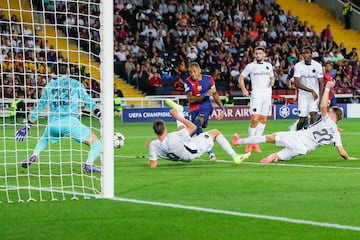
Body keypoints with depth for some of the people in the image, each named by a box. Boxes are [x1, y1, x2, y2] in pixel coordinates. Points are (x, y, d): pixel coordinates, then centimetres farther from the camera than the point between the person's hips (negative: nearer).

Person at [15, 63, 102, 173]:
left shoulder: (49, 86, 18)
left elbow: (39, 107, 22)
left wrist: (26, 127, 26)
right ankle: (88, 164, -21)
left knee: (44, 139, 36)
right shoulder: (76, 84, 12)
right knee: (96, 143, 4)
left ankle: (33, 156, 10)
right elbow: (88, 102, 8)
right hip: (70, 122, -4)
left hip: (53, 124, 4)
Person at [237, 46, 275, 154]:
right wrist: (243, 89, -5)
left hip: (267, 95, 4)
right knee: (254, 119, -15)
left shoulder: (268, 66, 13)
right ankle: (250, 143, -3)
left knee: (263, 119, 0)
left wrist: (272, 81, 2)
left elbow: (272, 77, 26)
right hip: (256, 95, -4)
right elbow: (241, 78, 9)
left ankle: (256, 143, 7)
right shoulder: (250, 66, 3)